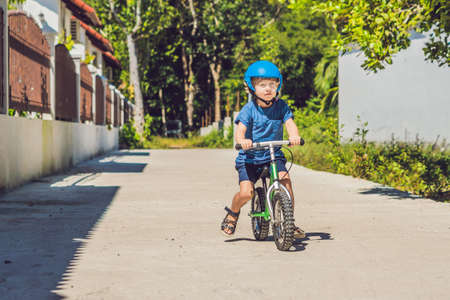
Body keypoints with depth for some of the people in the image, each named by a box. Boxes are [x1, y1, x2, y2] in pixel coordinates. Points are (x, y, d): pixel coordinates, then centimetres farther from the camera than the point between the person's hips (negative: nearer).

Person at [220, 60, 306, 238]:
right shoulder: (249, 109, -8)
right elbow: (240, 128, -20)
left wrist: (294, 136, -38)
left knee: (285, 180, -21)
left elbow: (289, 123, -15)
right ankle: (232, 214, 17)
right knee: (246, 192, -17)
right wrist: (242, 140, -44)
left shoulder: (281, 106, -1)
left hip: (274, 155, 2)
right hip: (250, 157, -2)